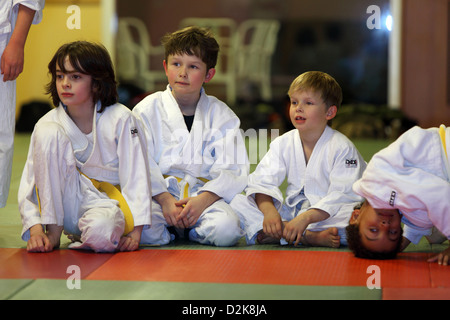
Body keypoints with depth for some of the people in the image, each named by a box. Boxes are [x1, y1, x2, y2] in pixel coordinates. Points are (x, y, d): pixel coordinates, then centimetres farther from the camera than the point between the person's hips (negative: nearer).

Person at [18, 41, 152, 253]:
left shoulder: (120, 118, -10)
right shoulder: (48, 123, -5)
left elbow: (135, 176, -9)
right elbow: (29, 181, -4)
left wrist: (135, 232, -15)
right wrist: (35, 228, -19)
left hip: (105, 201, -2)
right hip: (65, 201, 2)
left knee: (101, 233, -41)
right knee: (48, 132, -22)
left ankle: (83, 235, 0)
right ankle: (54, 230, -15)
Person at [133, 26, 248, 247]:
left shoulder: (221, 115, 8)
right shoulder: (147, 110, 6)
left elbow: (233, 169, -1)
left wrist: (203, 200, -17)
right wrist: (165, 199, -18)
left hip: (205, 194, 1)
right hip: (158, 193, -1)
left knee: (227, 230, -30)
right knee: (143, 231, -32)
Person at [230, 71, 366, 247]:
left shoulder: (342, 147, -8)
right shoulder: (283, 143, 6)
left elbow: (342, 196, -18)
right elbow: (262, 181, -4)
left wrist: (306, 218, -31)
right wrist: (268, 210, -26)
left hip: (325, 216, -4)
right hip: (290, 213, 4)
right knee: (238, 202, -14)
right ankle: (311, 236, -28)